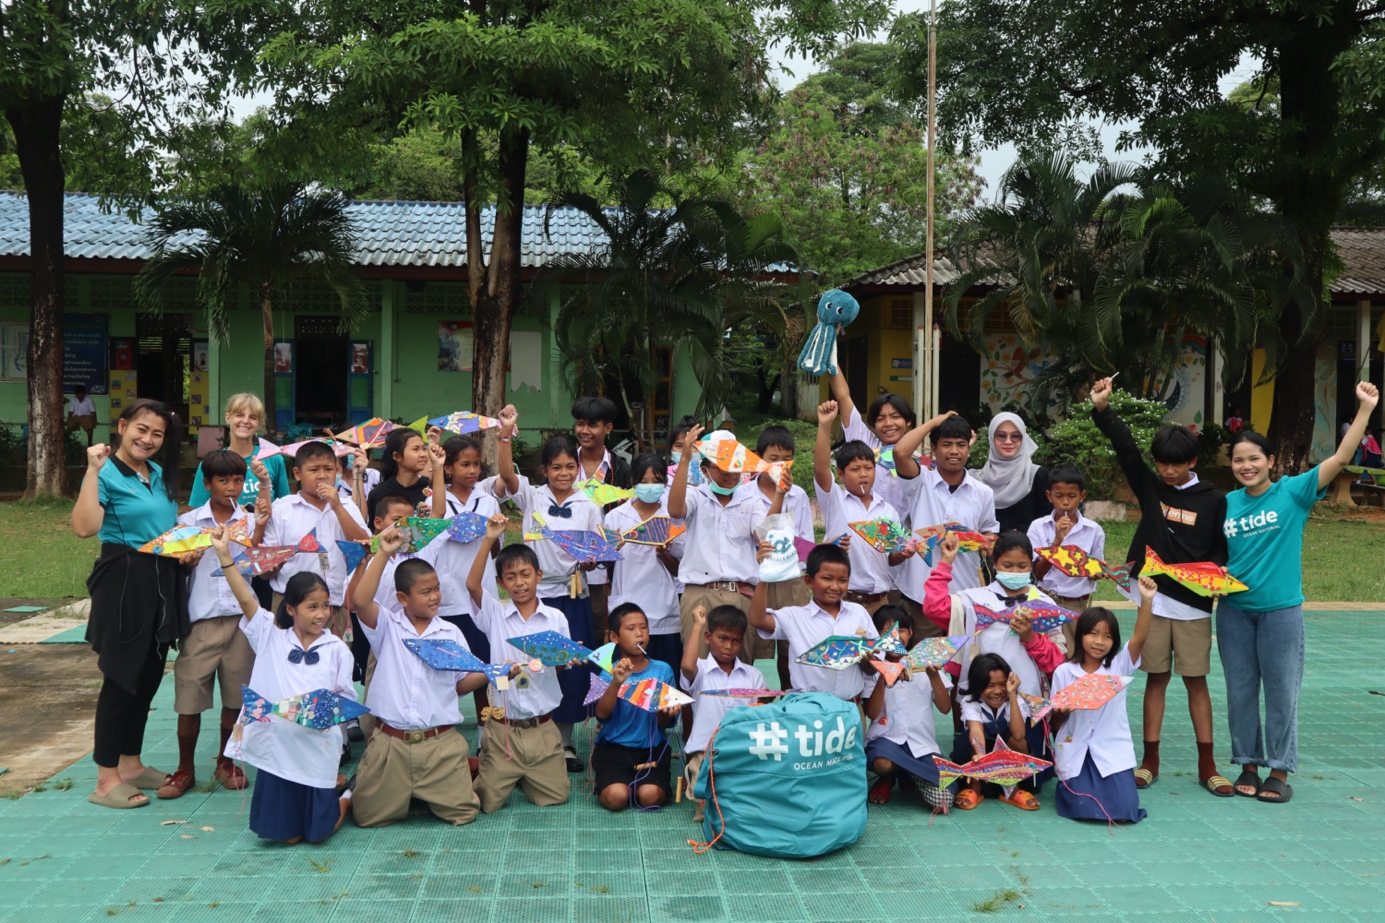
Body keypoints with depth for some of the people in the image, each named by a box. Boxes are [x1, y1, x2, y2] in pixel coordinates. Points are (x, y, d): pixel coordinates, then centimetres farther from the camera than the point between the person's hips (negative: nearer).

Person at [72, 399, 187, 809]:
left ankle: (131, 763, 28)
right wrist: (93, 470, -25)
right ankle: (106, 779, 8)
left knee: (150, 676, 14)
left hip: (163, 582, 8)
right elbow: (85, 527, -27)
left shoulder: (160, 475, 11)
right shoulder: (106, 474, -11)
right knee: (122, 678, -2)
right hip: (124, 581, -7)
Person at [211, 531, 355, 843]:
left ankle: (346, 795, 36)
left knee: (318, 833, 6)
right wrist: (224, 555, -16)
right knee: (286, 835, 6)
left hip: (317, 749, -1)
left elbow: (346, 699, 1)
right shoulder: (271, 637, 2)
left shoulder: (337, 649, 0)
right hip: (276, 747, 1)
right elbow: (245, 598, -7)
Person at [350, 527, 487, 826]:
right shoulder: (386, 626, 1)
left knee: (462, 813, -3)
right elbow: (361, 600, -19)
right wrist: (384, 553, -22)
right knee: (369, 817, 4)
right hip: (390, 742, 0)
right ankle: (404, 791, 34)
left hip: (440, 742, 1)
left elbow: (461, 684, 10)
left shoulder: (451, 633, 7)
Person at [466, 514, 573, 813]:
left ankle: (526, 775, 32)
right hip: (502, 728, -1)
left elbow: (563, 664, 4)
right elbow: (472, 585, -18)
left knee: (554, 797, 1)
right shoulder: (495, 615, -1)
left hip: (542, 728, 1)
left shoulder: (555, 618, 2)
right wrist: (489, 540, -24)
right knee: (489, 802, -2)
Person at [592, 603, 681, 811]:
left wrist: (666, 712, -23)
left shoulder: (662, 670, 3)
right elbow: (602, 714, -15)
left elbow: (663, 723, 2)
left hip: (651, 748, 1)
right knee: (616, 798, -24)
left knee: (650, 796, -25)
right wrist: (616, 682, -31)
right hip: (614, 747, -1)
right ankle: (607, 782, 10)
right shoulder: (608, 671, 0)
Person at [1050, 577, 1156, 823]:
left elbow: (1140, 637, -18)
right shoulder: (1063, 672, -1)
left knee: (1123, 810, -13)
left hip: (1113, 752, 1)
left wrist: (1146, 600, -32)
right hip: (1076, 752, -1)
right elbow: (1055, 723, 3)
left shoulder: (1119, 666, 0)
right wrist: (1064, 709, -21)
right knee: (1083, 809, -15)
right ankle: (1069, 788, 19)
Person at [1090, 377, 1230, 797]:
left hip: (1194, 604, -1)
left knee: (1196, 680, 4)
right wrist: (1102, 410, -17)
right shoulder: (1149, 487, 4)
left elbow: (1221, 549, 4)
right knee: (1156, 678, 7)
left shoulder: (1213, 500, 0)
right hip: (1153, 599, 1)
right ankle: (1150, 761, 15)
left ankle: (1207, 765, 14)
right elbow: (1126, 448, -6)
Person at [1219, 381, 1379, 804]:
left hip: (1281, 611, -3)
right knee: (1240, 691, 11)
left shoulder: (1293, 492, -5)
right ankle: (1249, 765, 24)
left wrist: (1365, 408, -19)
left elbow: (1340, 458, -14)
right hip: (1234, 611, 3)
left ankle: (1280, 770, 18)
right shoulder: (1226, 504, 4)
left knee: (1280, 691, 6)